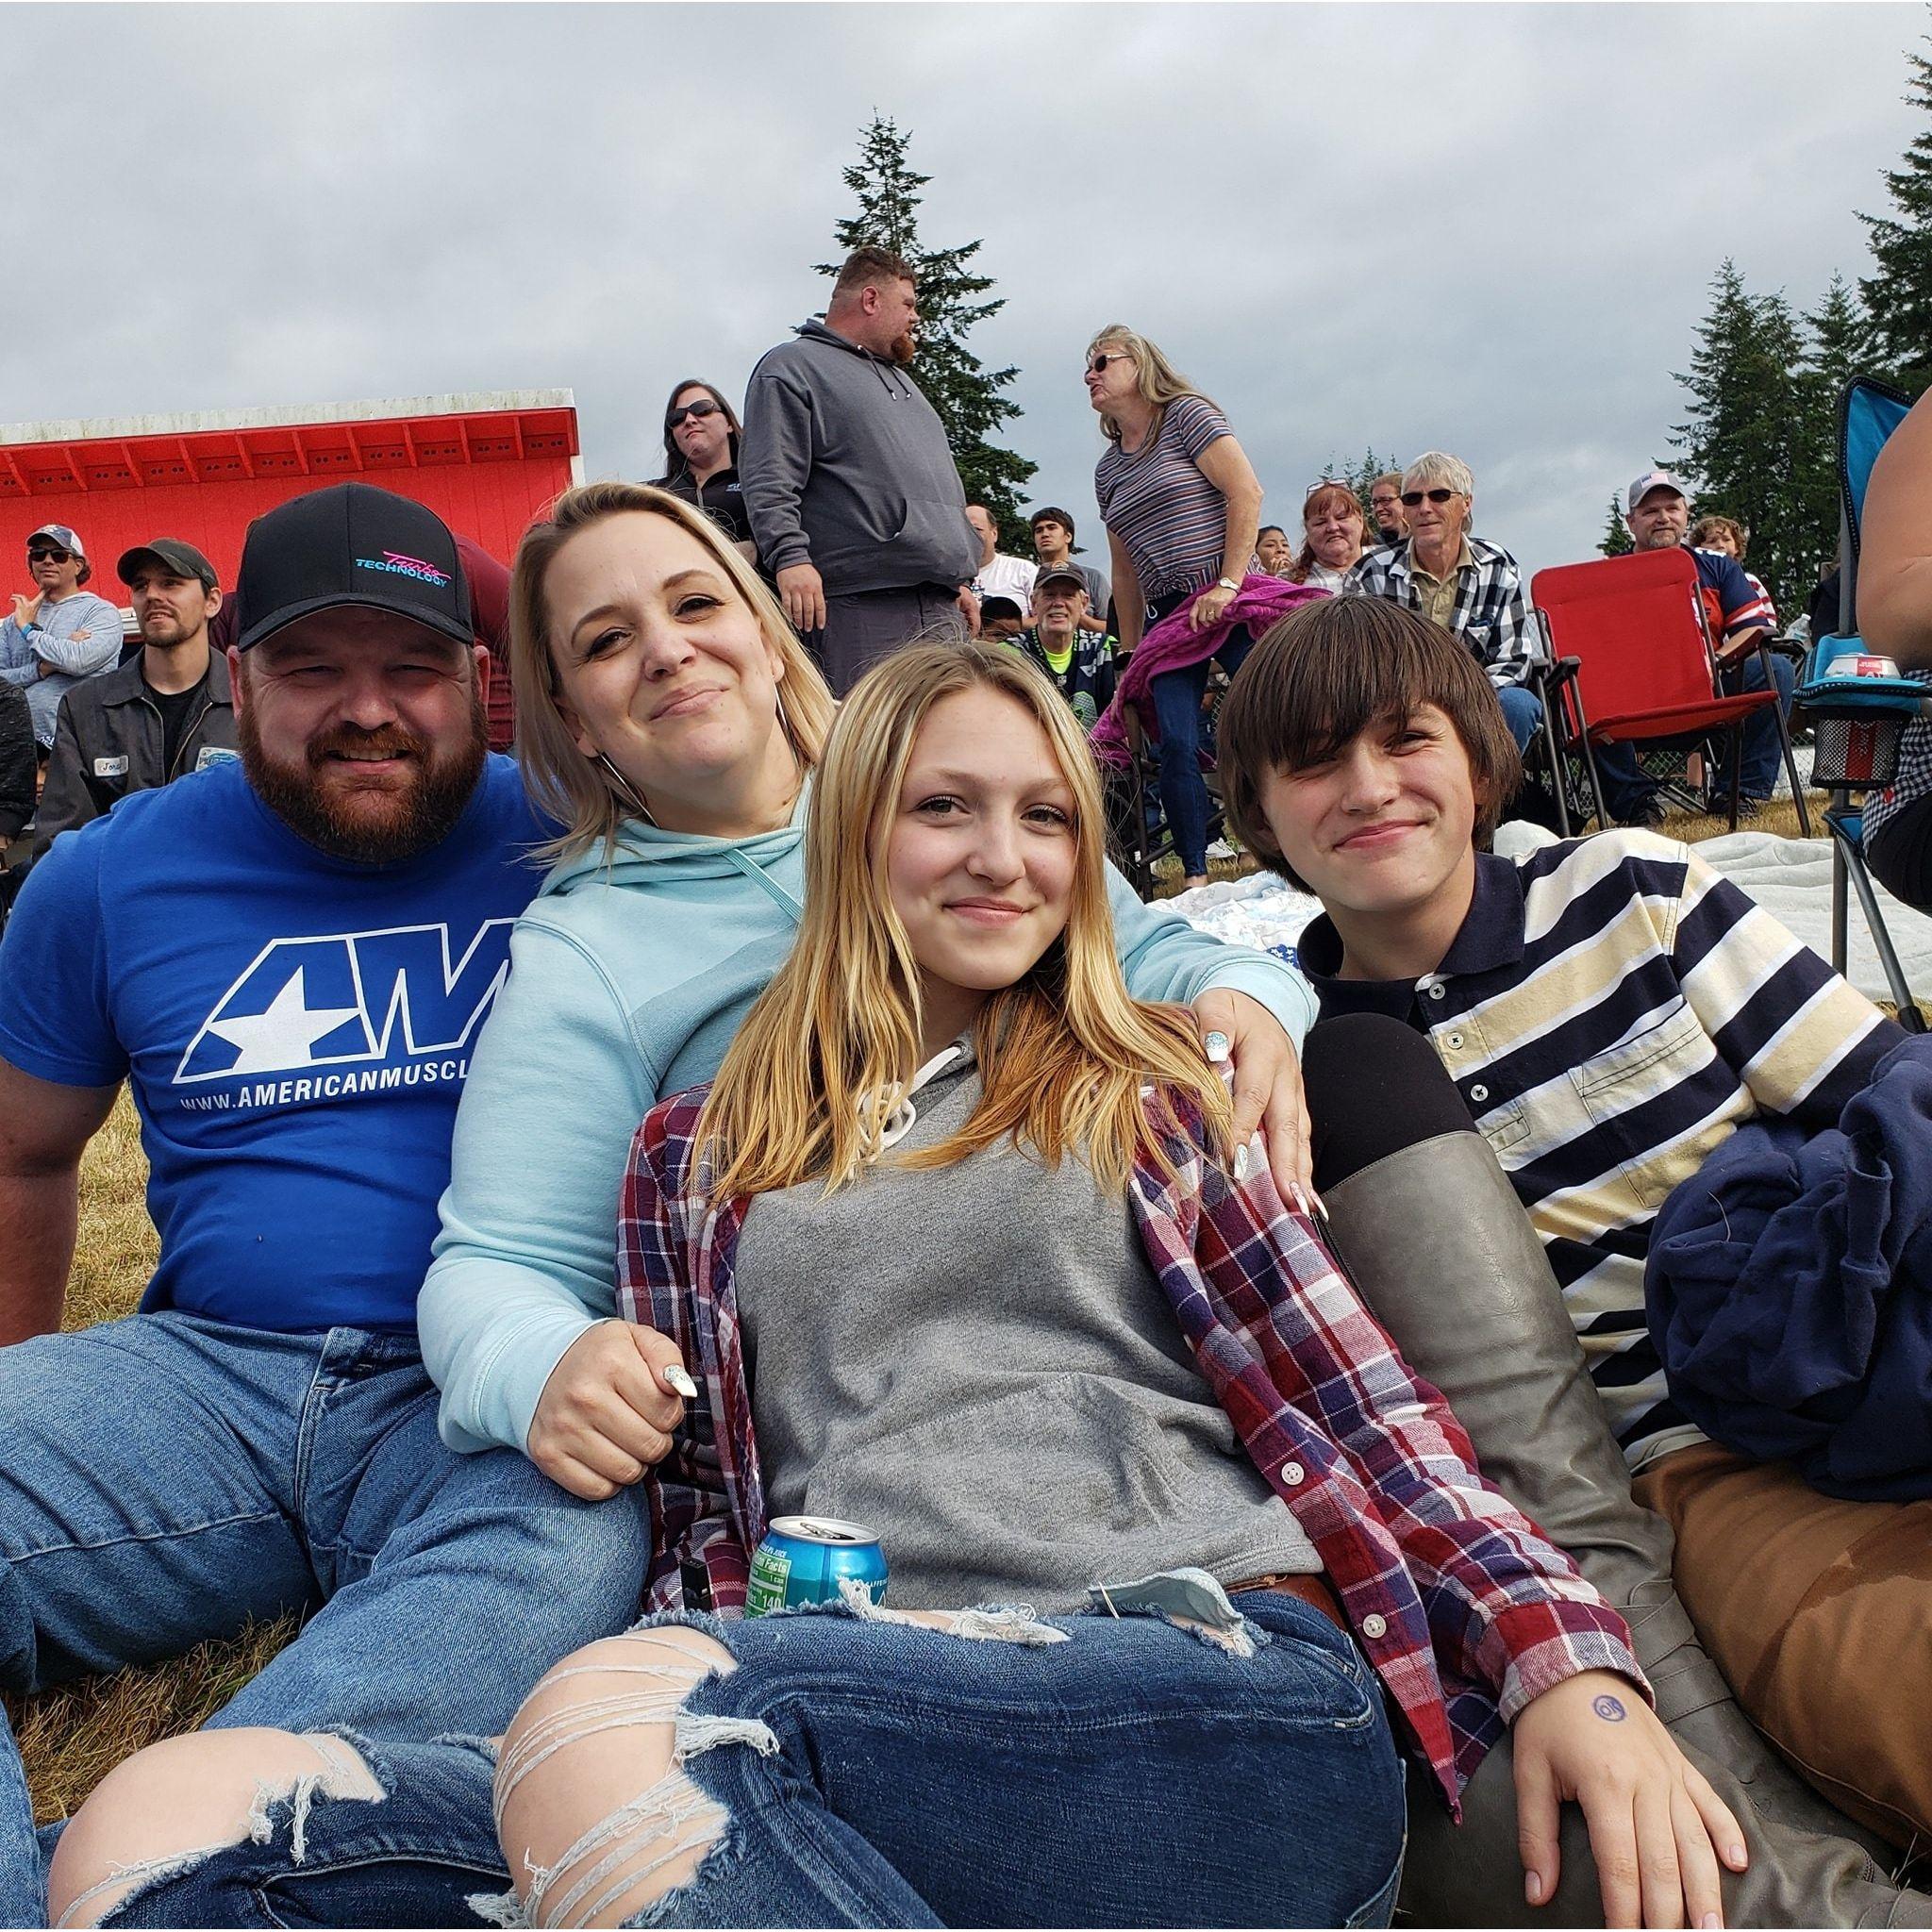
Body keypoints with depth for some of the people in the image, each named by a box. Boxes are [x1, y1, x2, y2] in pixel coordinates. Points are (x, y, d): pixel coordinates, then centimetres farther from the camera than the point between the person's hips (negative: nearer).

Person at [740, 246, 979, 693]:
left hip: (940, 602, 8)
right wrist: (790, 555, -22)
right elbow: (768, 481, -9)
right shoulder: (792, 367, 4)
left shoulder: (901, 379, 31)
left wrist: (959, 578, 28)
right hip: (861, 601, -8)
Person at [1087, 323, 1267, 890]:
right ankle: (1195, 875, -5)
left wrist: (1229, 585, -16)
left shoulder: (1186, 415, 2)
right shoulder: (1107, 470, 20)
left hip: (1229, 602, -5)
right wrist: (1129, 651, 19)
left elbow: (1246, 493, -9)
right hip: (1167, 617, 5)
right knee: (1176, 743, -10)